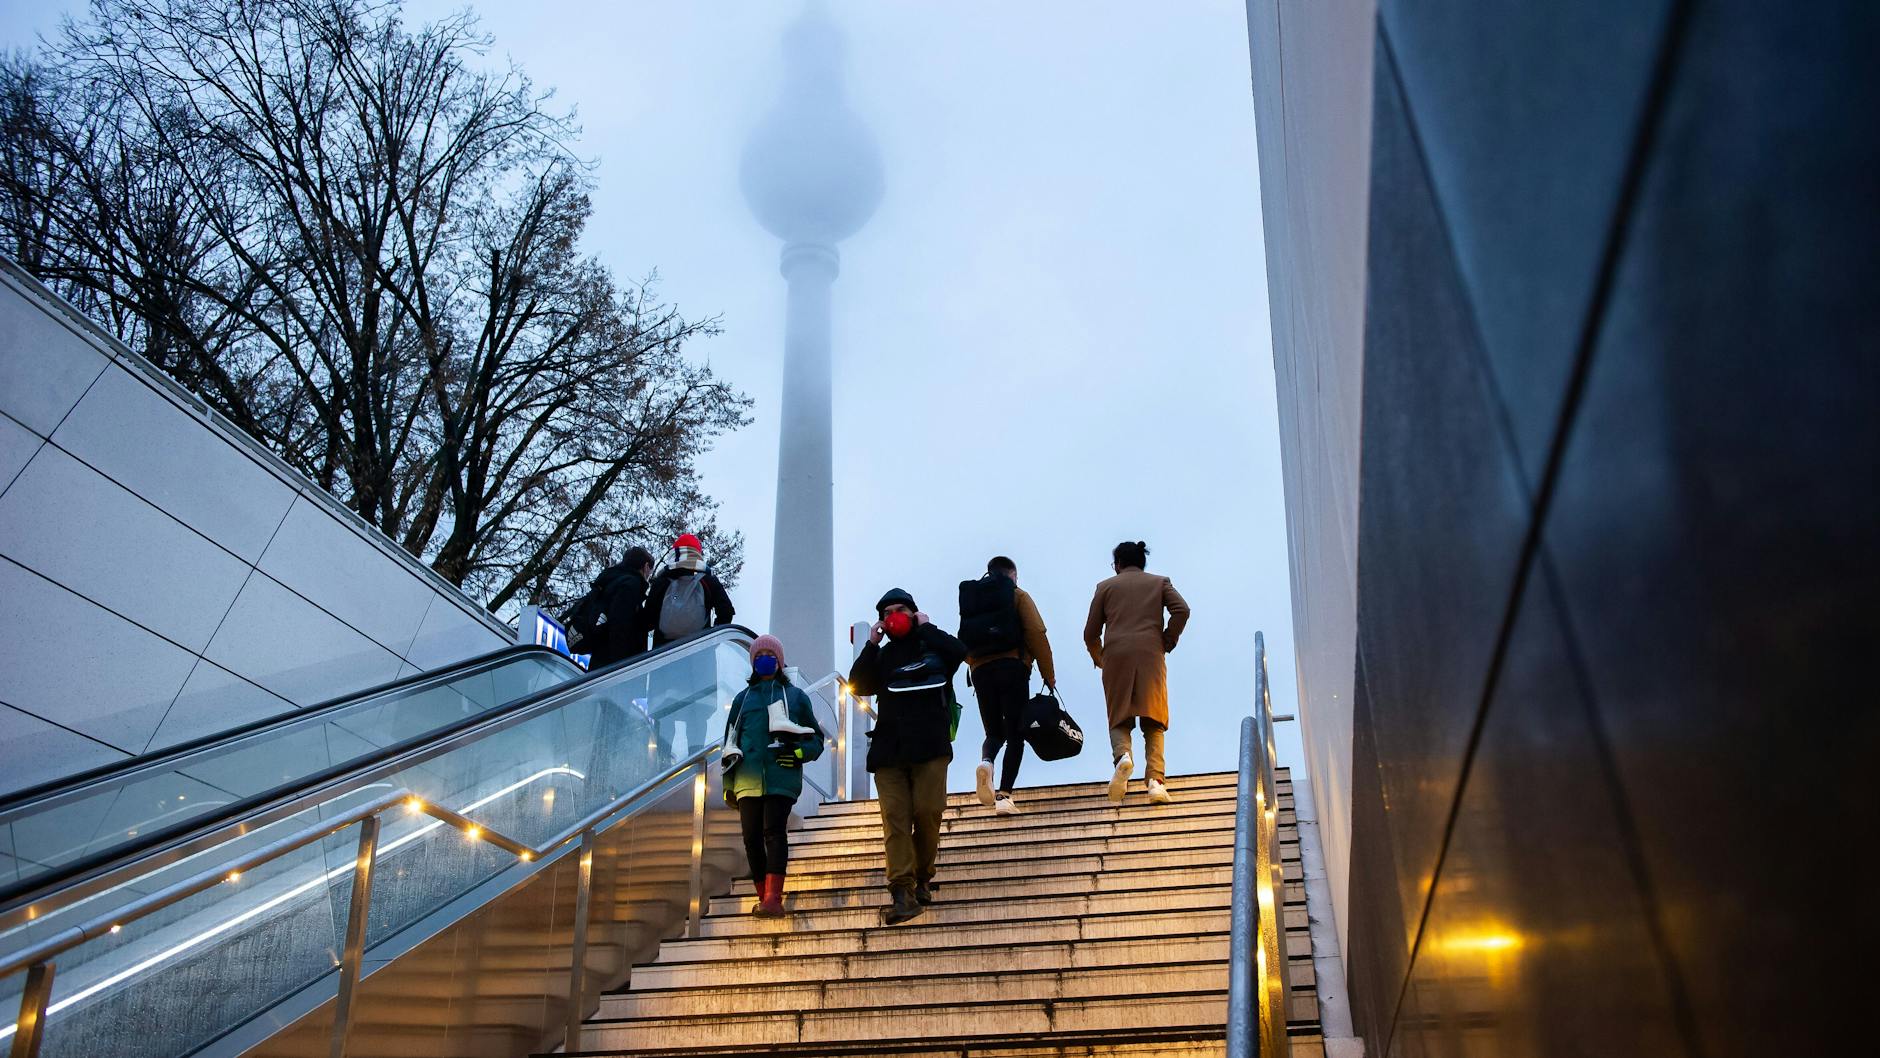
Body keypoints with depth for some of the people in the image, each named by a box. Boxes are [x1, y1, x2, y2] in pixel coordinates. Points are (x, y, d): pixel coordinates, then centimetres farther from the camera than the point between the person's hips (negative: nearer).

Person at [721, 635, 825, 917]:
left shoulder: (795, 696, 14)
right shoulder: (742, 698, 21)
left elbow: (816, 739, 15)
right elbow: (730, 743, 22)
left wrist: (799, 753, -7)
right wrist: (728, 784, 14)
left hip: (781, 779, -3)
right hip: (748, 780, 3)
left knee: (774, 832, -17)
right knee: (752, 838, -2)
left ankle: (773, 899, -24)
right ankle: (764, 899, 7)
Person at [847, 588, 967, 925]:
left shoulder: (932, 645, 12)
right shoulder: (883, 656, 21)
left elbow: (959, 651, -11)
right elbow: (858, 684, 7)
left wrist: (926, 628, 0)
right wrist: (871, 645, 2)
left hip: (929, 746, -2)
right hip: (889, 748, 3)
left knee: (927, 814, -6)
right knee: (895, 818, -8)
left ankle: (922, 878, 14)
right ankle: (902, 893, -13)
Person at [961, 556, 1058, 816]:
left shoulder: (970, 597, 18)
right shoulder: (1018, 596, 6)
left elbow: (964, 642, 12)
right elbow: (1036, 634, -4)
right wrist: (1049, 674, 0)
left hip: (980, 671, 4)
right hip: (1012, 667, -4)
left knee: (994, 732, 14)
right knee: (1014, 734, 1)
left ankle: (986, 762, -20)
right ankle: (1004, 795, -12)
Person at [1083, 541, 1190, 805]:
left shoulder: (1106, 586, 17)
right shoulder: (1160, 582, 18)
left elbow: (1091, 633, 12)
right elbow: (1181, 610, -1)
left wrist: (1099, 659, 28)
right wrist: (1168, 641, 9)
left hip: (1116, 655, 0)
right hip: (1150, 654, 0)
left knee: (1119, 718, 5)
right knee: (1153, 720, 3)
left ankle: (1122, 755, -26)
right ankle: (1156, 779, -15)